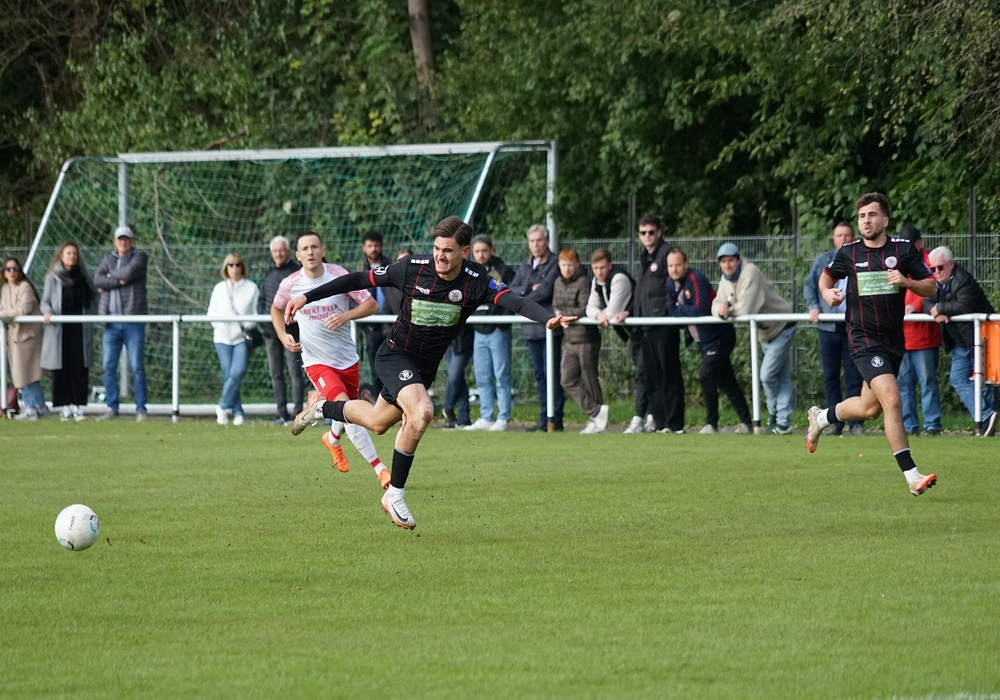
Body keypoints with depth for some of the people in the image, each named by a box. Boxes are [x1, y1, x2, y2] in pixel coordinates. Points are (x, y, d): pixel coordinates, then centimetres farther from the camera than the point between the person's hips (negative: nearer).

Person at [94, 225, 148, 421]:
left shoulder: (139, 257, 4)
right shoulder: (108, 259, 16)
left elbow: (129, 272, -15)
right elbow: (97, 280, 0)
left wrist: (111, 275, 2)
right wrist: (119, 281, -11)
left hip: (133, 322, -4)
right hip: (111, 322, 4)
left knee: (137, 367, -5)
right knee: (109, 367, 2)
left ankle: (141, 409, -1)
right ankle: (112, 408, 8)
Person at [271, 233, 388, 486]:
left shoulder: (339, 275, -10)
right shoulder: (290, 284, -7)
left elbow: (371, 305, -9)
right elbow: (276, 309, 15)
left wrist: (346, 316, -25)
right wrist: (283, 336, -1)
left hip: (347, 358, 2)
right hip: (317, 361, -2)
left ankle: (333, 439, 55)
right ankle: (380, 469, -20)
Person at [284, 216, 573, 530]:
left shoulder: (476, 281, -19)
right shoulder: (413, 268, -21)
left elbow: (515, 301, -34)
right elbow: (359, 280, -11)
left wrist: (548, 317, -53)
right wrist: (307, 297, -11)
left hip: (425, 367, 5)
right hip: (395, 356, -5)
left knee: (377, 424, 19)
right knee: (421, 412, -30)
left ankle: (322, 407, 50)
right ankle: (394, 495, -13)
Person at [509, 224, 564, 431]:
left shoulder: (555, 264, -4)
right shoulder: (525, 267, 18)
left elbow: (546, 290, -13)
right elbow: (512, 290, 9)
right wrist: (530, 289, -9)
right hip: (530, 328, 7)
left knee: (552, 373, -8)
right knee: (539, 375, 8)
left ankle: (555, 418, -7)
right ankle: (544, 419, 11)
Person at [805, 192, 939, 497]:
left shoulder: (904, 249, -1)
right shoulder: (848, 253, -1)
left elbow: (931, 288, 0)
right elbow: (826, 276, 18)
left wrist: (906, 281, -18)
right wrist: (827, 292, -4)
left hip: (894, 340, 4)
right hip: (865, 341, -4)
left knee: (870, 409, 17)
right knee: (892, 399, -21)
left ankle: (821, 417, 47)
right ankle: (912, 477, -22)